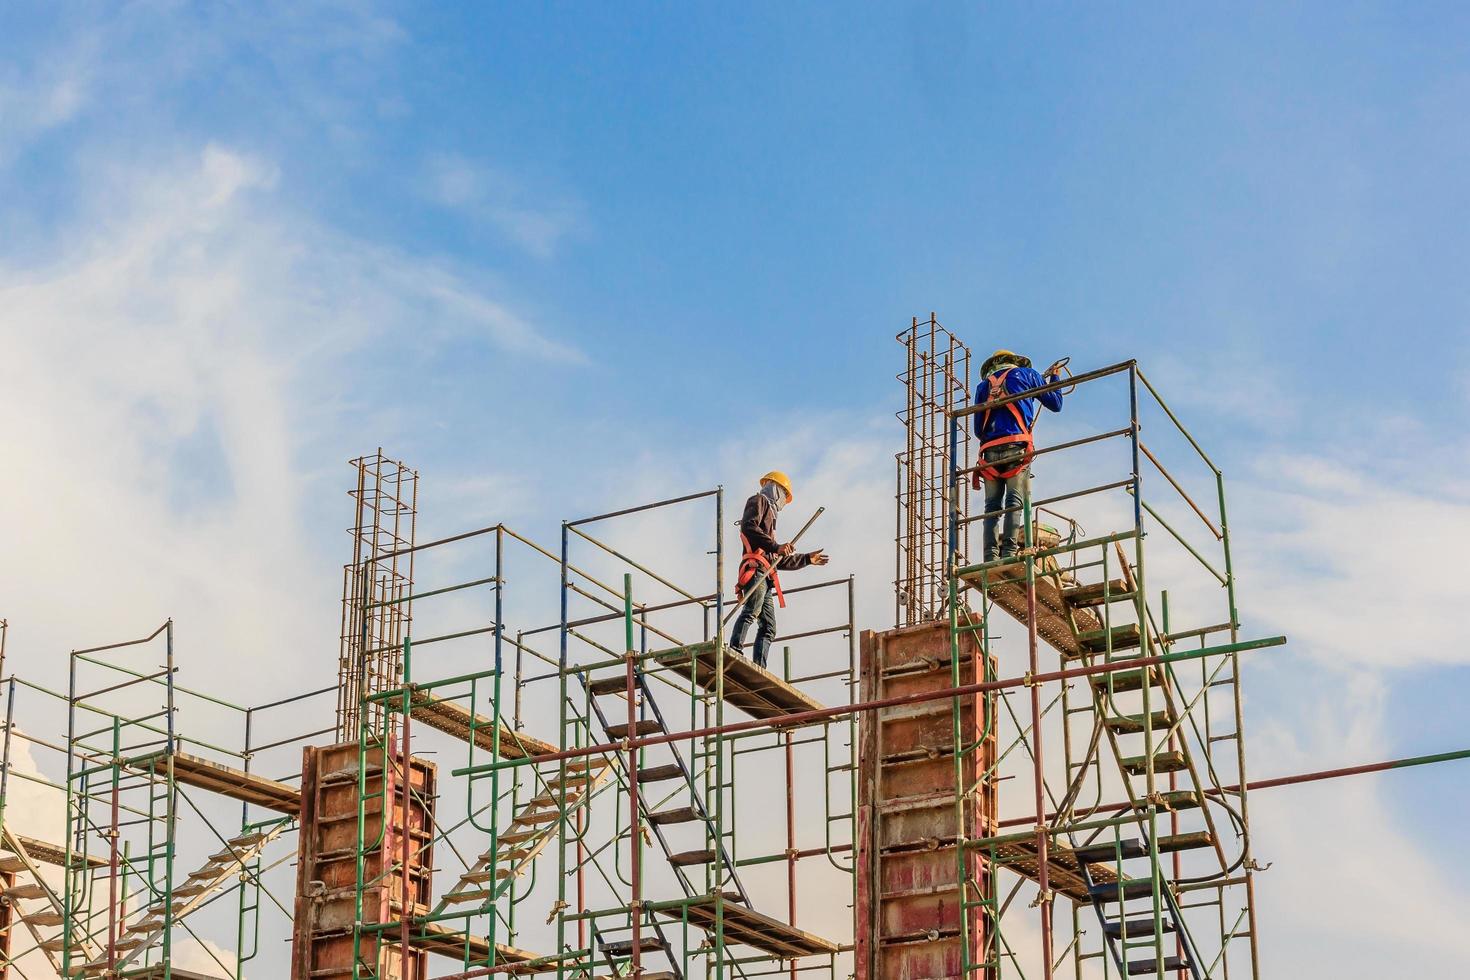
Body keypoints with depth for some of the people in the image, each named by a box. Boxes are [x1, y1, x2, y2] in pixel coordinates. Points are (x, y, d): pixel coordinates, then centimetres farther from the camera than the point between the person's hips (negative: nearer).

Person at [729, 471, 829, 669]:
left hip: (766, 579, 10)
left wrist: (807, 559, 41)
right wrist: (776, 546, -16)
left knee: (768, 627, 1)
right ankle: (735, 651, -41)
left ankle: (759, 669, -7)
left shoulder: (770, 514, 38)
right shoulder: (759, 501, 11)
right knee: (751, 611, -27)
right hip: (756, 568, -10)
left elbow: (780, 561, 39)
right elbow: (748, 527, -12)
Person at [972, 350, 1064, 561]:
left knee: (992, 505, 1)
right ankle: (1009, 550, -25)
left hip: (990, 450, 3)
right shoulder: (1025, 374, 16)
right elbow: (1055, 404, 23)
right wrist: (1055, 378, 40)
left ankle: (990, 556, -12)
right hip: (1016, 447, -3)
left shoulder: (984, 386, 23)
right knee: (1014, 500, -9)